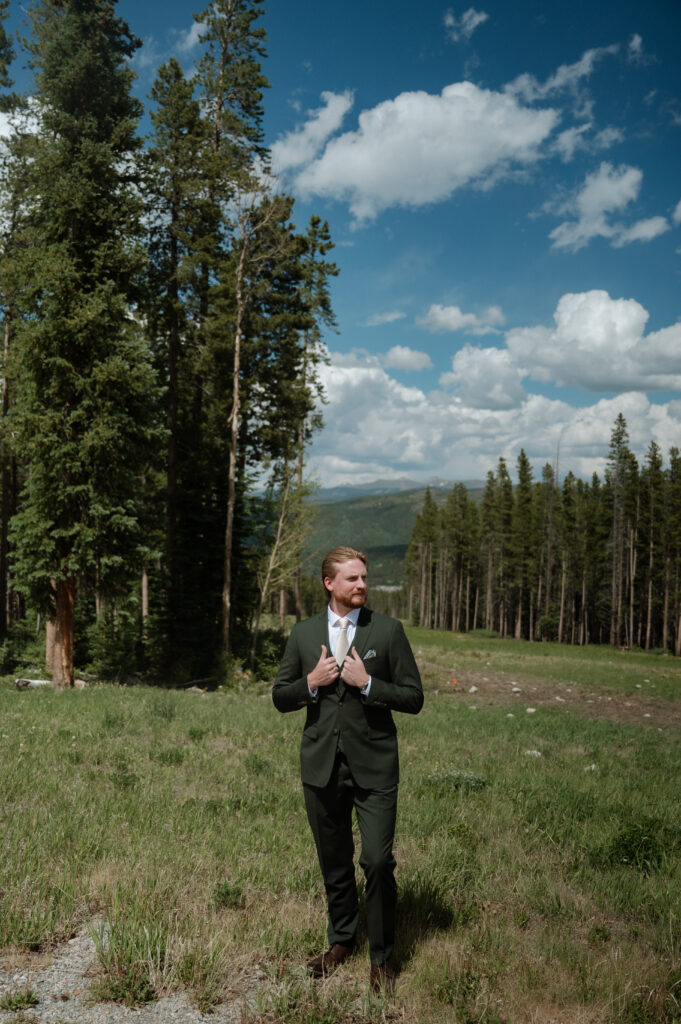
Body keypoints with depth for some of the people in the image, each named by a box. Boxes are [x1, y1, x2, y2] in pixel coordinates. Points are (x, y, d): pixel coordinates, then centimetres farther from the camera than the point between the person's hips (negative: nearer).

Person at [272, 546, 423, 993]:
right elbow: (280, 697, 8)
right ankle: (342, 939, 39)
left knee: (378, 861, -5)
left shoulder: (388, 630, -3)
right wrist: (311, 682, -11)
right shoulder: (304, 633, 4)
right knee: (334, 860, 16)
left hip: (374, 766, -3)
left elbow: (413, 698, -4)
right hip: (321, 766, 3)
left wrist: (367, 683, -16)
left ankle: (382, 957, 16)